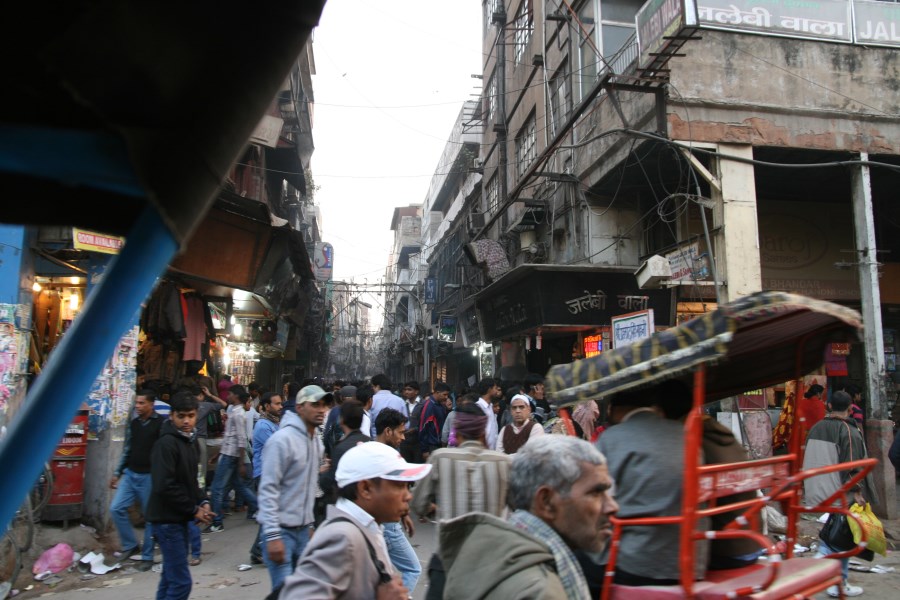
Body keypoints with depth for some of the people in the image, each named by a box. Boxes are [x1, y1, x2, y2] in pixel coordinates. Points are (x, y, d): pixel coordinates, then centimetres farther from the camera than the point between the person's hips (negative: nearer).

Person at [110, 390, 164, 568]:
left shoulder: (161, 423, -9)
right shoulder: (133, 423, 9)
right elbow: (127, 450, 16)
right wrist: (117, 473, 15)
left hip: (149, 476, -6)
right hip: (130, 474, 6)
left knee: (150, 517, 3)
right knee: (116, 508, -2)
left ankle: (147, 556, 15)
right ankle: (130, 545, 16)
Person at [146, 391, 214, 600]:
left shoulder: (190, 440, 10)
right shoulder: (166, 443, -18)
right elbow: (164, 487, -25)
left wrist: (203, 502, 1)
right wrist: (194, 510, -17)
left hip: (179, 519, 9)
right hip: (167, 520, -9)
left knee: (170, 578, 17)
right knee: (181, 582, -8)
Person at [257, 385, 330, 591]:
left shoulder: (317, 441, 8)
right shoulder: (282, 440, -17)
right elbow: (268, 489, -19)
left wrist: (310, 524, 16)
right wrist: (273, 535, -21)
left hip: (303, 529, 8)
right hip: (281, 529, -8)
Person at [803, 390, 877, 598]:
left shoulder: (816, 428, 8)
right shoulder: (849, 432, -14)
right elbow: (851, 466, -19)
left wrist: (810, 490, 23)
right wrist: (857, 492, -15)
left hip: (819, 493, 6)